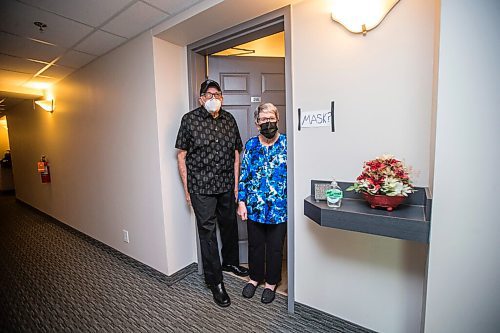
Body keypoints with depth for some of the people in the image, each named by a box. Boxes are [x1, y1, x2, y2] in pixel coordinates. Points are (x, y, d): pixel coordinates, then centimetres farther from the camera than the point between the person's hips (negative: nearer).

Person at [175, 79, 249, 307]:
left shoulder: (229, 119, 5)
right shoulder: (190, 119, -5)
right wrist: (187, 189, -4)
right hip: (201, 187, -4)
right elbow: (181, 156, -3)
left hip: (226, 185, 4)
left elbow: (236, 154, 8)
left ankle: (230, 262, 45)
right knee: (207, 231, 3)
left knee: (229, 225, 19)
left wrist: (236, 183, 5)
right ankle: (215, 282, 21)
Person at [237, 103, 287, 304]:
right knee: (255, 244, 19)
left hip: (279, 207, -2)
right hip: (254, 206, 2)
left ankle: (271, 282, 39)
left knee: (275, 247, 15)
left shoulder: (287, 144, -5)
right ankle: (255, 277, 43)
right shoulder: (251, 145, 1)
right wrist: (241, 202, 0)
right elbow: (244, 175, 4)